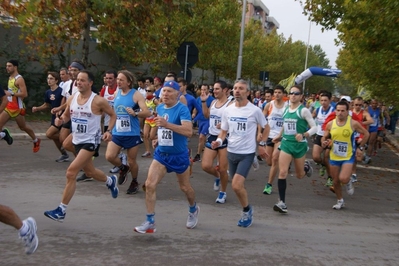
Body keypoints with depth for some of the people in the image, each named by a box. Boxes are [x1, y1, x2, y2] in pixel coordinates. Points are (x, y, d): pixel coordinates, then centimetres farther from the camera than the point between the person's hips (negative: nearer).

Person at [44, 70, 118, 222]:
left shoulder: (98, 101, -15)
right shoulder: (72, 99, 0)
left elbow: (113, 115, -3)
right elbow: (67, 115, 16)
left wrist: (109, 131, -17)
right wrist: (60, 120, -7)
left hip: (91, 142, -7)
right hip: (77, 141, 7)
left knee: (71, 172, -17)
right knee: (90, 172, 23)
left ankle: (61, 211, -7)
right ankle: (110, 181, 55)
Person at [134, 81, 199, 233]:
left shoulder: (182, 109, -18)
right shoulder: (159, 108, 3)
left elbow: (188, 131, -32)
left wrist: (167, 124, -40)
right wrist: (159, 138, 7)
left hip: (179, 155, -5)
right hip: (161, 153, 5)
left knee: (185, 187, 14)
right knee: (150, 184, -10)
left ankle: (193, 210, 45)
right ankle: (150, 222, 0)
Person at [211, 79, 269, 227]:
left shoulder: (255, 110, -9)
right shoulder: (228, 110, 2)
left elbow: (266, 128, 6)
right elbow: (224, 131, 9)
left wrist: (262, 144, -2)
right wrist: (219, 141, -10)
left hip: (247, 153, -5)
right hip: (231, 152, 5)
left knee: (236, 186, -17)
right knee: (238, 186, 13)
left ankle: (247, 210, 9)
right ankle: (247, 211, 34)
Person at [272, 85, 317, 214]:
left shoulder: (304, 110, -10)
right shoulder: (286, 109, 6)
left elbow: (314, 128, -12)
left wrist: (304, 135, -27)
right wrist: (279, 135, 24)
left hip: (300, 145, -3)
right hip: (286, 143, 3)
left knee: (299, 175, 13)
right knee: (282, 173, -11)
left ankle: (306, 166, 49)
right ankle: (282, 202, -5)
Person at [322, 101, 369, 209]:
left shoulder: (353, 123, -13)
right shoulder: (330, 124, -5)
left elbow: (366, 134, 2)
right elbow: (324, 137, 7)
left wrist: (360, 148, -1)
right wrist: (324, 142, -16)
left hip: (348, 157, -3)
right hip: (334, 157, 3)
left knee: (343, 179, -22)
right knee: (336, 181, 11)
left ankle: (349, 182, 16)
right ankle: (340, 201, 33)